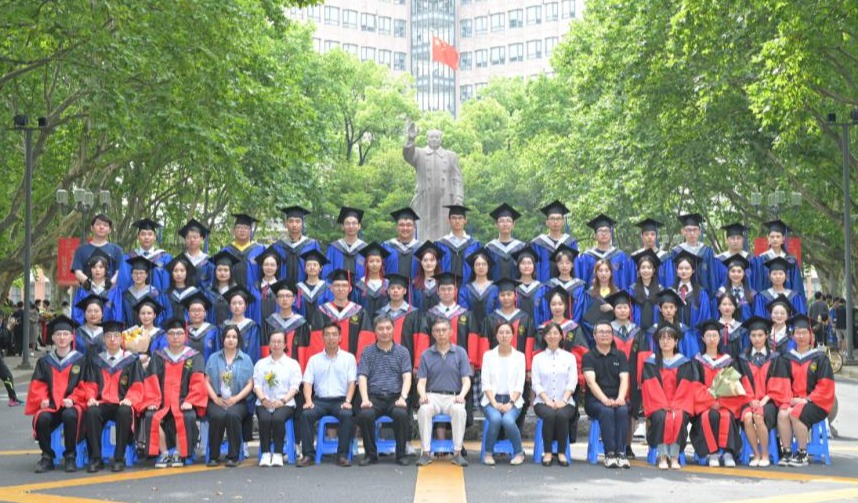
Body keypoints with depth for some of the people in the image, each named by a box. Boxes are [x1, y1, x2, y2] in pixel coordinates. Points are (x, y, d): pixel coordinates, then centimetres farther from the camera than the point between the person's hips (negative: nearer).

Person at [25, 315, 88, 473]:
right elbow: (37, 385, 11)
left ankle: (70, 456, -17)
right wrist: (42, 399, -9)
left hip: (72, 404, -2)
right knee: (42, 418, -33)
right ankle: (47, 457, -13)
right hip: (50, 405, 2)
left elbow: (84, 385, 3)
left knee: (70, 416, -37)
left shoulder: (80, 360, 8)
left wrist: (72, 399, -13)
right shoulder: (44, 362, 16)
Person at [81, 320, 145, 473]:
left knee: (124, 412, -37)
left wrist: (129, 399, -16)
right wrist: (91, 397, -9)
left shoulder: (132, 361, 9)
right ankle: (96, 459, -25)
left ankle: (119, 458, -26)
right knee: (91, 412, -33)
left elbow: (137, 387, 4)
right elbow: (90, 385, 13)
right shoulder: (96, 361, 16)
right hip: (102, 403, 2)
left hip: (122, 404, -2)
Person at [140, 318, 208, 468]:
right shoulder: (158, 357, 15)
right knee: (151, 417, -30)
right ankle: (164, 454, -16)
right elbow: (151, 382, 7)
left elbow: (198, 382, -1)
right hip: (162, 402, 2)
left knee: (188, 417, -34)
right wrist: (152, 401, -8)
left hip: (184, 403, -2)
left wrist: (189, 401, -16)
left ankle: (179, 455, -17)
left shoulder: (194, 357, 9)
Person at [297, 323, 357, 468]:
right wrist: (308, 400, -11)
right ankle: (308, 454, -22)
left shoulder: (348, 358, 11)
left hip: (340, 400, -1)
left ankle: (342, 455, -26)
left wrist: (347, 401, -12)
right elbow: (307, 382, 7)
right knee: (306, 414, -29)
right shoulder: (314, 359, 15)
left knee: (347, 415, -34)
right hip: (320, 400, 1)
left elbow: (352, 382, 3)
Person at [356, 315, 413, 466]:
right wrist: (365, 399, -15)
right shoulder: (367, 352, 11)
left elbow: (407, 377, 1)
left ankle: (401, 454, -14)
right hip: (374, 396, 0)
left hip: (395, 396, 0)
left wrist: (403, 397, -17)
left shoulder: (402, 352, 11)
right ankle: (371, 454, -11)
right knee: (365, 415, -31)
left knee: (401, 414, -33)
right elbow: (362, 377, 2)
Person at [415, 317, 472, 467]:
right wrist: (422, 395, -19)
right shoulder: (426, 355, 10)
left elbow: (466, 380, 2)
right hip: (432, 396, 1)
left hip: (453, 397, 0)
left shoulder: (460, 352, 8)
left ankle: (457, 453, -24)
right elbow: (421, 381, 4)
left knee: (459, 410, -35)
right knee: (424, 410, -33)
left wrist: (462, 395, -19)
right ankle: (426, 453, -24)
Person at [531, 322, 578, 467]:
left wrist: (563, 400, -13)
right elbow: (536, 384, 3)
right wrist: (547, 400, -12)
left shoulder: (569, 357, 14)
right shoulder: (538, 358, 13)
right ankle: (547, 453, -23)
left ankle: (562, 453, -22)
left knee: (562, 415, -34)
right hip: (543, 401, 0)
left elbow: (572, 382, 4)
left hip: (564, 402, 0)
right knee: (549, 414, -34)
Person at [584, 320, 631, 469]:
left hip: (616, 399, 2)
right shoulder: (589, 356, 5)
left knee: (623, 410, -31)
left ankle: (621, 453, -32)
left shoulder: (620, 355, 13)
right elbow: (591, 381, -10)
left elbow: (624, 379, 0)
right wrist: (604, 399, -27)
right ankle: (610, 454, -34)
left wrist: (620, 398, -21)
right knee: (606, 411, -34)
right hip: (595, 400, -2)